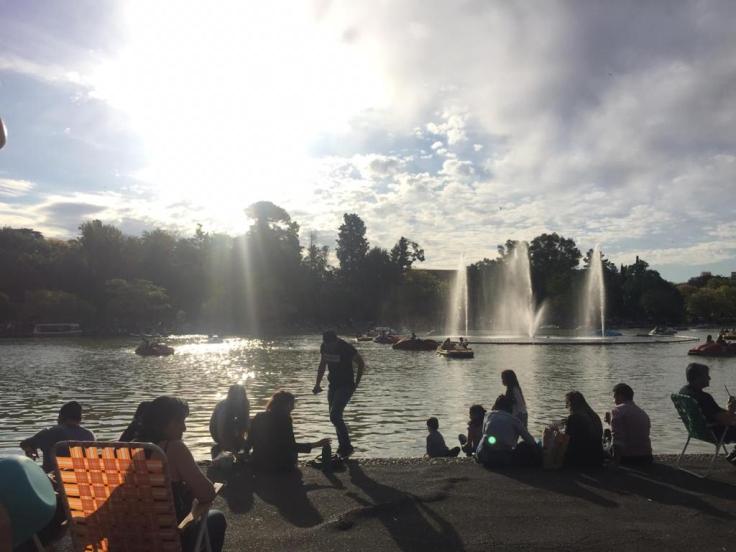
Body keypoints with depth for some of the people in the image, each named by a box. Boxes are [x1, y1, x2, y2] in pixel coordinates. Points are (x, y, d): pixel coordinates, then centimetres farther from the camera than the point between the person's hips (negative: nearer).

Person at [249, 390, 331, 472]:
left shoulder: (259, 417, 1)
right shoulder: (284, 419, -16)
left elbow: (250, 441, 6)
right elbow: (292, 446, -18)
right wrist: (317, 444, -15)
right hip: (279, 466, -5)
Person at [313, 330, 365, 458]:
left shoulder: (346, 348, -20)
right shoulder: (324, 347, 0)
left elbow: (361, 364, -8)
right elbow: (322, 366, 14)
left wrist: (356, 383, -8)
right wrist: (317, 384, 8)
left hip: (346, 386, -7)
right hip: (333, 385, 7)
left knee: (334, 416, -17)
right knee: (335, 416, 10)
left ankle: (347, 446, -6)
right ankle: (342, 447, 23)